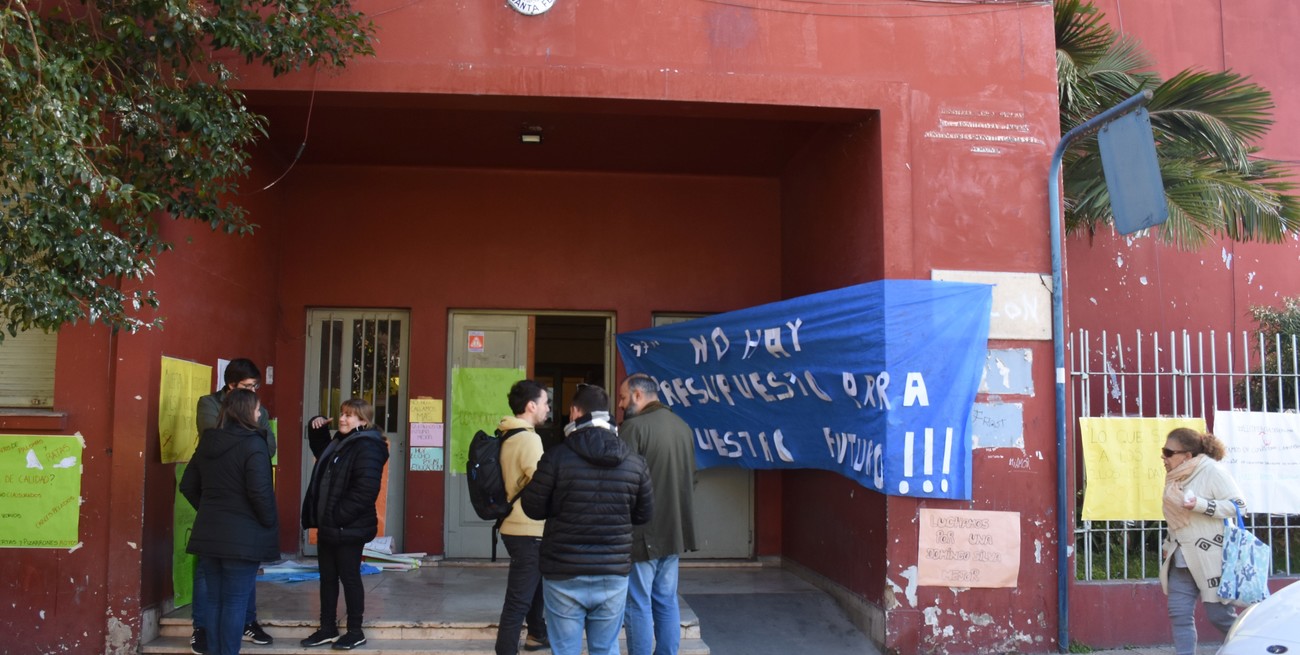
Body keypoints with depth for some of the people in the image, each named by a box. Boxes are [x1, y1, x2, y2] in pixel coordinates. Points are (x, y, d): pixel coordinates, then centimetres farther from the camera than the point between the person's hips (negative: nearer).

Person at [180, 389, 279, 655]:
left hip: (208, 534, 7)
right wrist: (270, 523, -7)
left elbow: (188, 486, 15)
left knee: (214, 600, 14)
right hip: (243, 537, -6)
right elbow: (260, 491, -20)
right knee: (235, 601, 1)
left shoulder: (207, 442, 8)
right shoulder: (252, 444, -15)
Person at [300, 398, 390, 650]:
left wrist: (339, 515, -24)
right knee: (327, 577, 15)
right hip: (327, 526, 10)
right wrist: (317, 428, 19)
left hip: (348, 528, -10)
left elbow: (365, 489, -26)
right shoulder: (339, 442, 14)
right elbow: (321, 451, 38)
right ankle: (328, 629, 26)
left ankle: (355, 631, 14)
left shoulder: (367, 448, -17)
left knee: (349, 577, 1)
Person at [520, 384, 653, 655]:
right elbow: (644, 514, 8)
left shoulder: (557, 457, -11)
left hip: (565, 575, -3)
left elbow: (533, 508, -3)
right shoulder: (634, 461, -1)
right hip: (614, 575, 3)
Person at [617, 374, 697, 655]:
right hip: (674, 529, 7)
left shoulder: (634, 426, -14)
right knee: (667, 602, 14)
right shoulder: (683, 426, 10)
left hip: (642, 532, -7)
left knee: (638, 605, 1)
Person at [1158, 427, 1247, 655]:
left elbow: (1238, 505, -15)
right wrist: (1168, 544, 15)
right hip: (1181, 560, 7)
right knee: (1179, 614, 0)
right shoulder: (1175, 476, 9)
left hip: (1210, 558, -7)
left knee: (1220, 615, 3)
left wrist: (1200, 505, -25)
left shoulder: (1211, 470, -12)